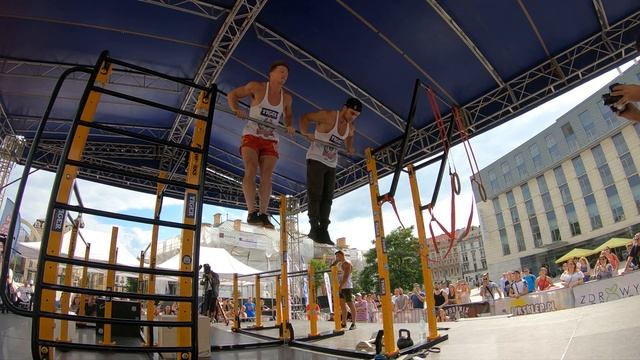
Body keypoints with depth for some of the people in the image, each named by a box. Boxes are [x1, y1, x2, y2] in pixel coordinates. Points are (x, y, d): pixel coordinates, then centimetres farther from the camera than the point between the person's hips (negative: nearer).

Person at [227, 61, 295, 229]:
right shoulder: (257, 87, -4)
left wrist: (289, 126, 2)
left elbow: (288, 115, 25)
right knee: (251, 170, -20)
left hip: (270, 140, 4)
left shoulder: (286, 97, 7)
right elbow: (232, 95, 3)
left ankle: (263, 214, -8)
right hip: (251, 136, -3)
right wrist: (236, 110, -16)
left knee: (267, 175, -8)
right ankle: (252, 212, -23)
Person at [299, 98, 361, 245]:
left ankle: (323, 231, 2)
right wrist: (305, 133, -27)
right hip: (316, 160, -6)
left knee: (327, 198, 1)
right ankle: (314, 228, -7)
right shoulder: (328, 115, -14)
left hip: (331, 164, 6)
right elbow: (305, 117, -10)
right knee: (315, 195, -11)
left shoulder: (351, 127, 6)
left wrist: (349, 147, 11)